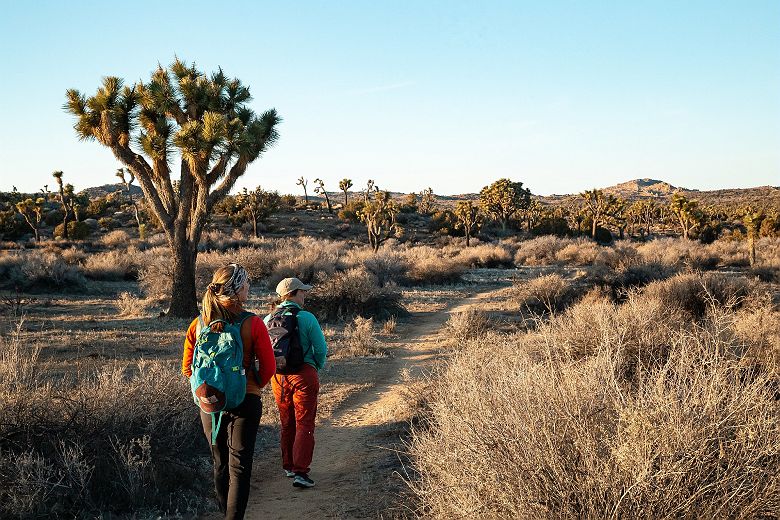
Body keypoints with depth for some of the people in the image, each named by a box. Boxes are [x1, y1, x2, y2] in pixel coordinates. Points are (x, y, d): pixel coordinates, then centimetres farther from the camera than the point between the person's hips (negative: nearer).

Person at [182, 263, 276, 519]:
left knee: (220, 463, 19)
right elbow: (268, 367, -10)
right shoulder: (252, 324, -14)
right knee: (239, 466, 4)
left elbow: (187, 367, 3)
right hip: (245, 402, -4)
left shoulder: (199, 323, -5)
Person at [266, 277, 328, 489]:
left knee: (287, 423, 19)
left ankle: (288, 466, 29)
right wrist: (316, 369, 9)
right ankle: (300, 471, -6)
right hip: (303, 374, -5)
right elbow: (321, 349, -9)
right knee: (304, 424, 0)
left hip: (278, 376, 5)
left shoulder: (269, 318, 1)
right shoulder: (306, 318, -11)